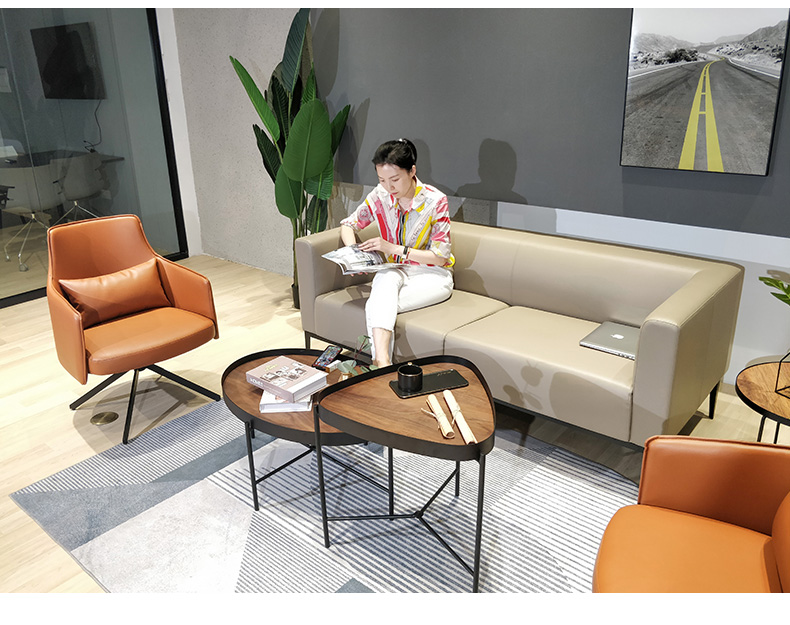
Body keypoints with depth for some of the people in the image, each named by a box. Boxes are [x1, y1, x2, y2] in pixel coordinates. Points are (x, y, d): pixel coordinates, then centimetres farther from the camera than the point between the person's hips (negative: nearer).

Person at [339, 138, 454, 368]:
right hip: (396, 271, 3)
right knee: (386, 279, -37)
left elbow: (440, 257, -14)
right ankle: (382, 362, -50)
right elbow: (348, 224, 11)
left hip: (432, 274, -3)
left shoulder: (436, 200, -14)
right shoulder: (380, 196, -2)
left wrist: (394, 249, -23)